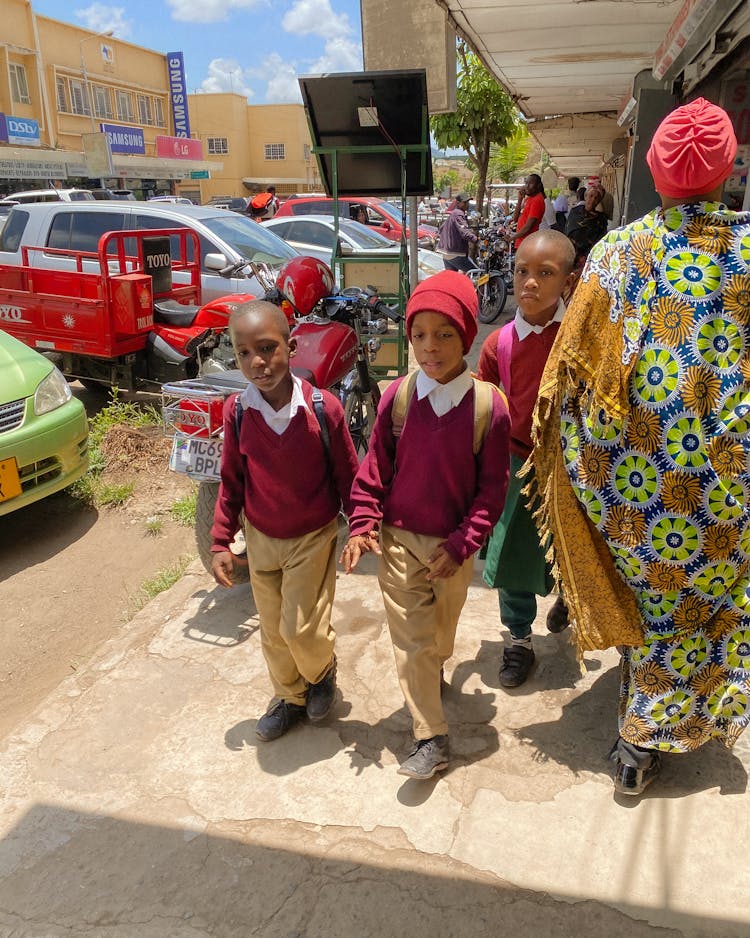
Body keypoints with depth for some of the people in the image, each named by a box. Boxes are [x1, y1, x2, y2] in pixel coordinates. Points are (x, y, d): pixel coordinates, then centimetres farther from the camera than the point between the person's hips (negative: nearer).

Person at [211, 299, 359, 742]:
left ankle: (323, 671, 33)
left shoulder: (324, 408, -20)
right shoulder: (236, 410, -12)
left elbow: (347, 476, -8)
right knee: (273, 631, 16)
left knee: (302, 628, -4)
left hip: (313, 538, -3)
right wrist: (221, 542, 0)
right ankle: (291, 698, 42)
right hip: (261, 539, 3)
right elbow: (232, 482, -1)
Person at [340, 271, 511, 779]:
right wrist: (363, 526, -7)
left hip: (454, 545, 0)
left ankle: (433, 672, 54)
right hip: (399, 538, 0)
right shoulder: (397, 397, -10)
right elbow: (375, 468, 0)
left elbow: (492, 488, -8)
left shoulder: (489, 405, -14)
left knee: (442, 630, 21)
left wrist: (461, 543, -13)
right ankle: (431, 738, 16)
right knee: (410, 638, 2)